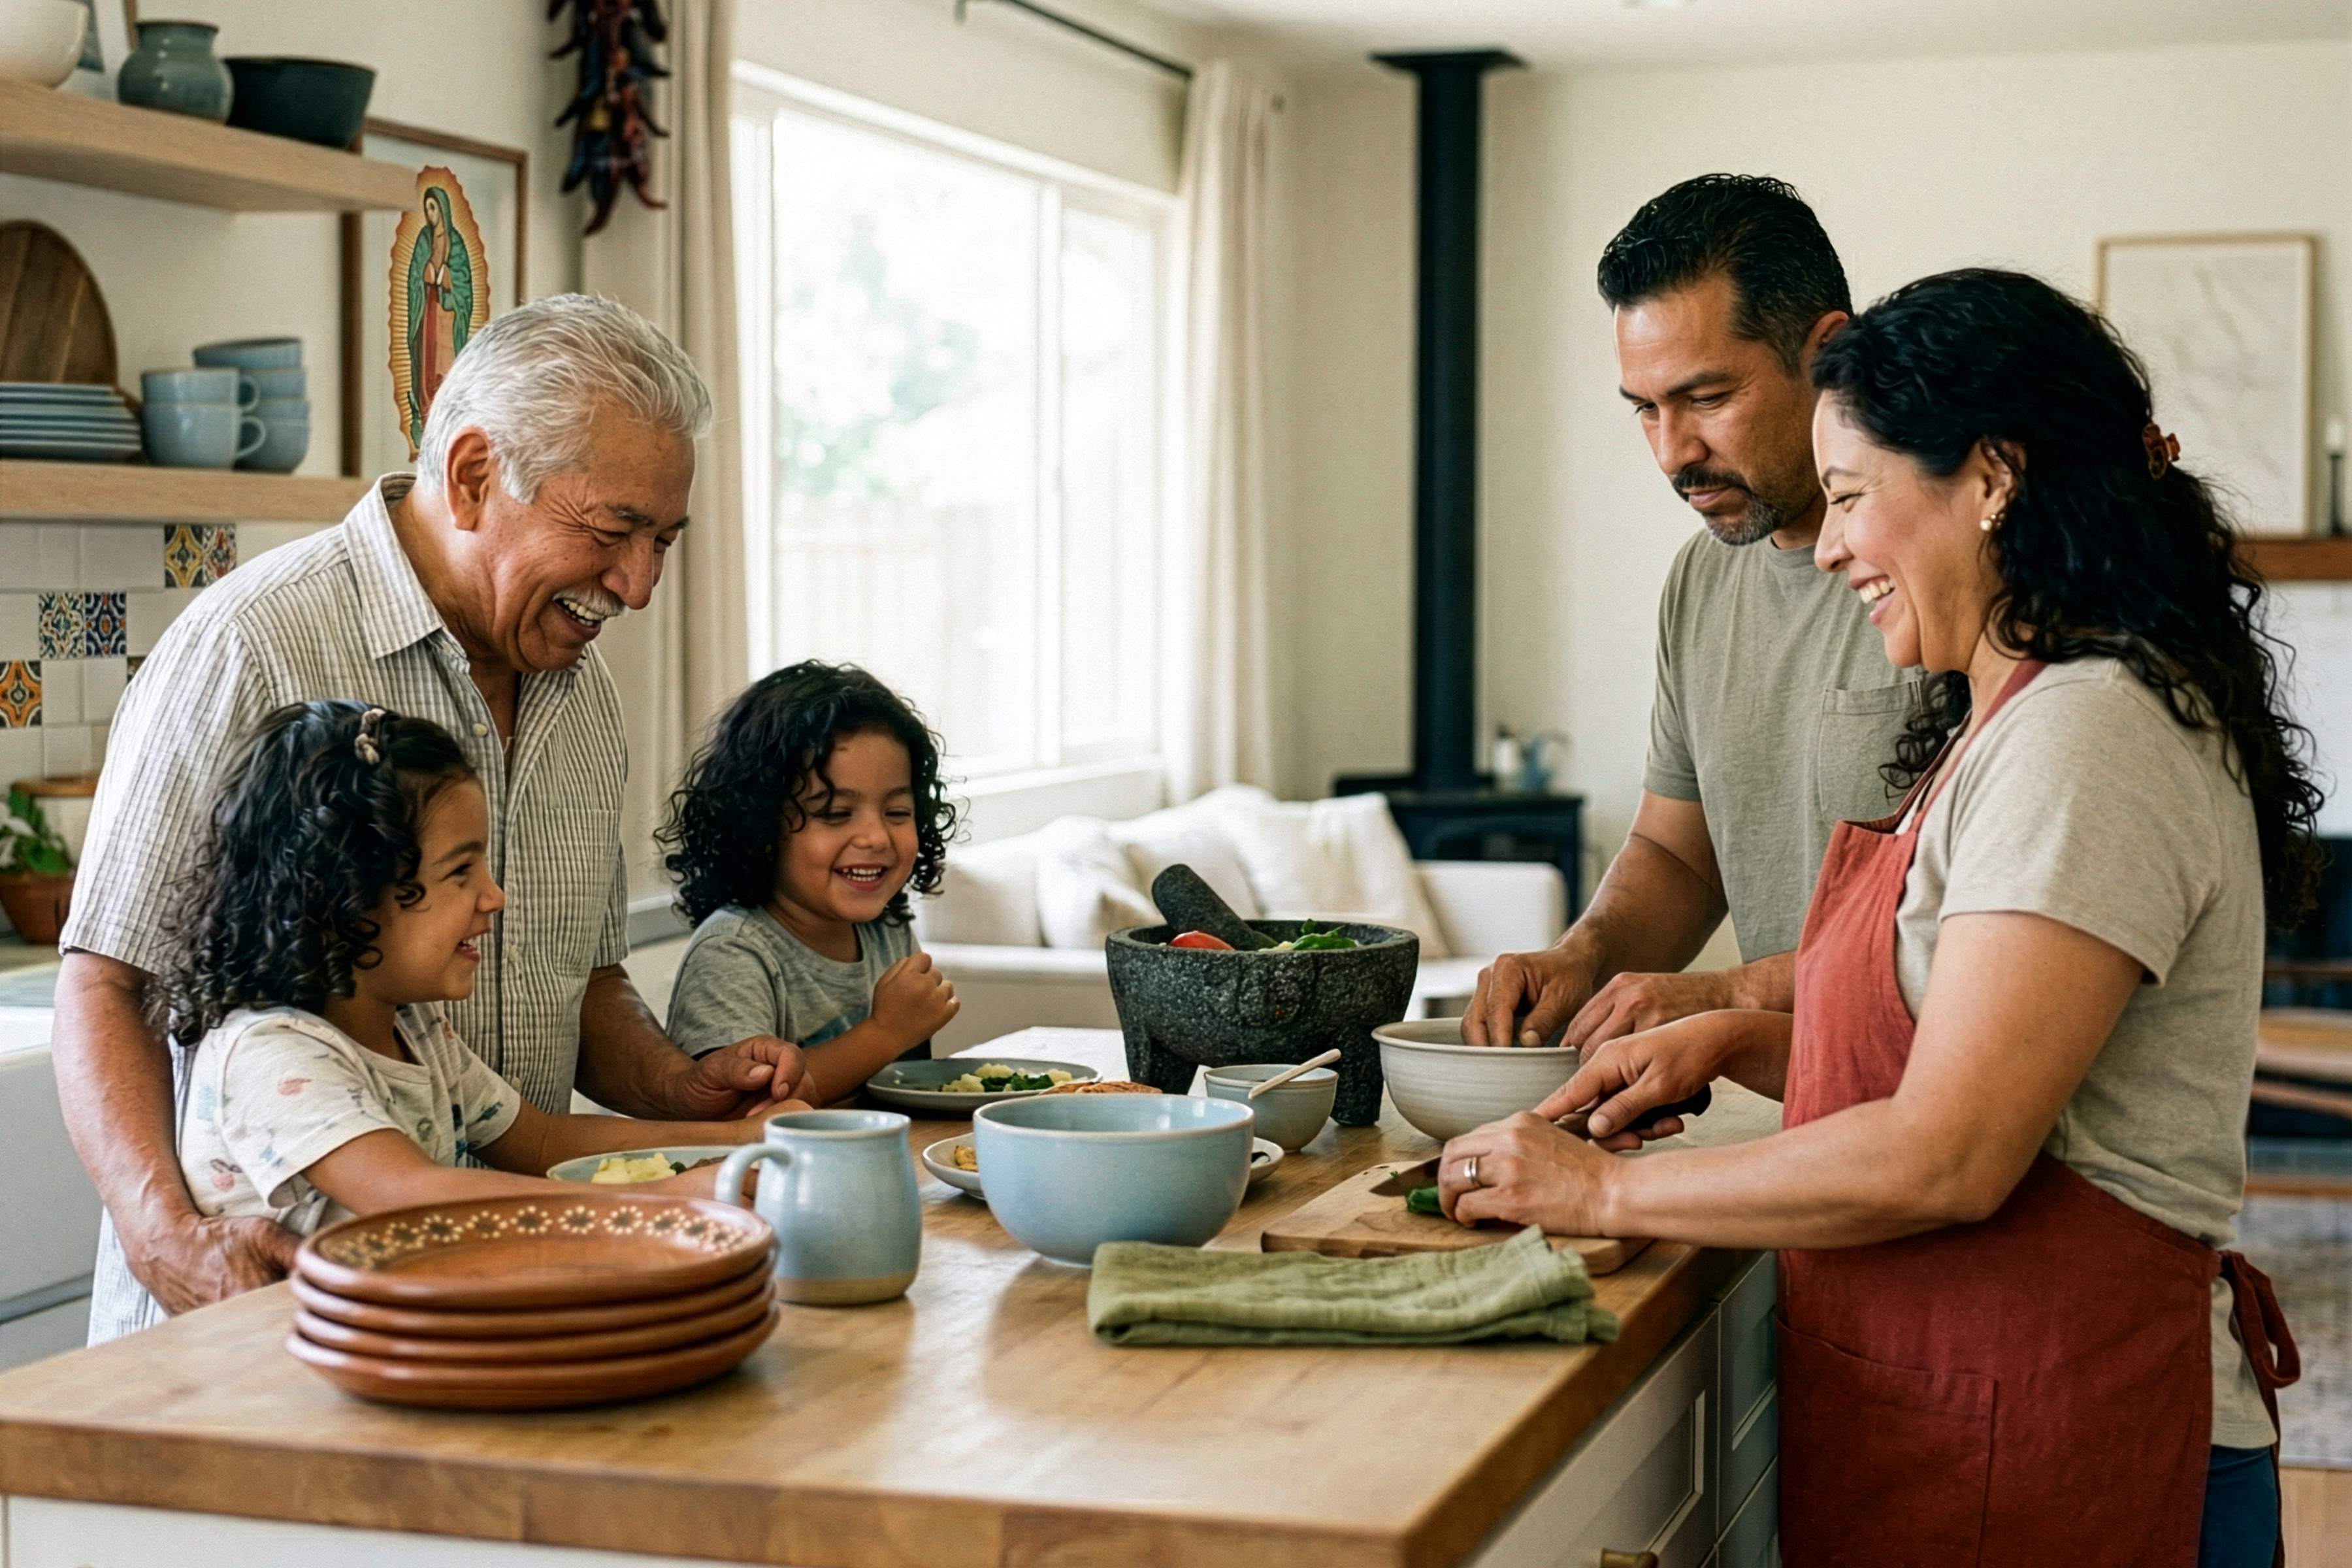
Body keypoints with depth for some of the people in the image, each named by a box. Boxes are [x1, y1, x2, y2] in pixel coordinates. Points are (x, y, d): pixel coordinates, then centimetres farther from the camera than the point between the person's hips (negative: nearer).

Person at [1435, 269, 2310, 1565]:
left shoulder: (2092, 739, -19)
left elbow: (1944, 1158, -23)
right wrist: (1739, 1039, 6)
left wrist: (1605, 1191, -14)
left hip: (2046, 1450, -9)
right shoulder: (2010, 721, 14)